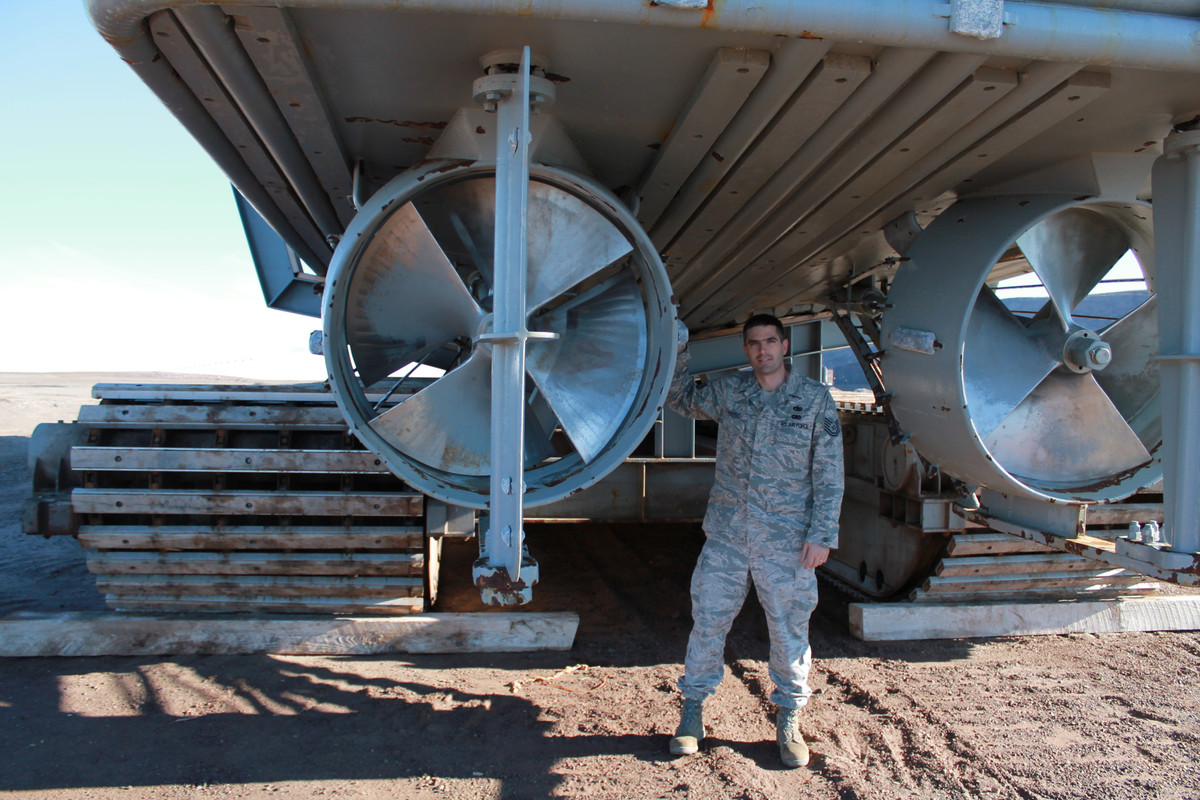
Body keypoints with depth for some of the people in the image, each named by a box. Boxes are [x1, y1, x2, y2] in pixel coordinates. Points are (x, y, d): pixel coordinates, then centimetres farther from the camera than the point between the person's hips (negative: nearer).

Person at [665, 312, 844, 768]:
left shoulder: (815, 400, -2)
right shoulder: (728, 391, 5)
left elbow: (829, 474, -2)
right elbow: (681, 399, 23)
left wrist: (822, 534, -8)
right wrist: (677, 354, 8)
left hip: (786, 541, -2)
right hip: (726, 535, 2)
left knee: (789, 631, 8)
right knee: (707, 622, 6)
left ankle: (788, 719, 27)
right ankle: (693, 709, 22)